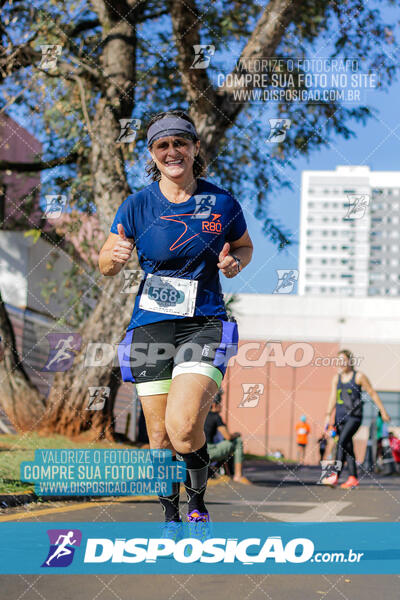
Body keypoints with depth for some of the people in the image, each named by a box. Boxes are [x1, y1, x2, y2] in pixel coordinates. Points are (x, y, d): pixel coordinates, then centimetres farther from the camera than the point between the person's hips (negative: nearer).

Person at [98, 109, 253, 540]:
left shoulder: (222, 202, 1)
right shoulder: (137, 205, 2)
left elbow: (245, 247, 19)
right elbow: (105, 266, 9)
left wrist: (234, 262, -4)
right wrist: (115, 254, -14)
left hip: (205, 325, -2)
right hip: (150, 326, 2)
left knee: (184, 429, -20)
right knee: (160, 436, 3)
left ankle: (198, 504, 7)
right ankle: (170, 517, 26)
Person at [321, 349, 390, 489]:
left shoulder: (359, 376, -1)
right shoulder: (336, 378, 13)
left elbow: (372, 393, 5)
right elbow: (333, 398, 10)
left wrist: (383, 411, 7)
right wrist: (328, 416, -1)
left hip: (354, 416, -5)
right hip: (340, 416, 5)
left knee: (342, 441, -22)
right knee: (347, 447, 4)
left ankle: (335, 474, -29)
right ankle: (353, 478, 8)